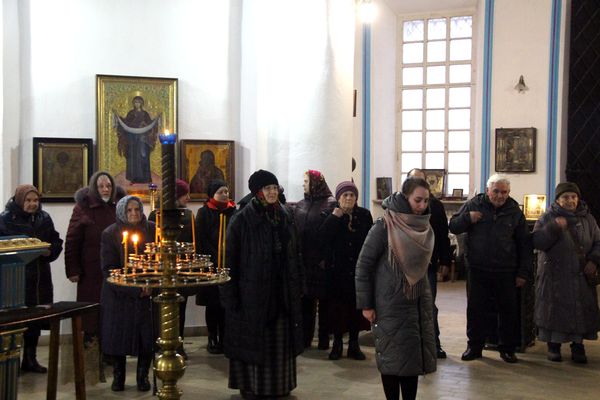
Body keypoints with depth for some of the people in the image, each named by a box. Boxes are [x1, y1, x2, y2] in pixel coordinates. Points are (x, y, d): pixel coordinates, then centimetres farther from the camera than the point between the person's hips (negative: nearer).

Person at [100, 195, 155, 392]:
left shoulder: (151, 229, -2)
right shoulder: (110, 234, -7)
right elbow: (108, 269, -10)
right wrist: (135, 289, -16)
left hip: (147, 292, 1)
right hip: (119, 293, -1)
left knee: (147, 334, -3)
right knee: (117, 334, 2)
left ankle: (143, 375, 17)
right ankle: (118, 376, 22)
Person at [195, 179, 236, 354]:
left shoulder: (233, 211, 8)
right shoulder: (204, 213, 2)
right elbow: (201, 240, -2)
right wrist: (216, 258, -11)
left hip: (230, 265, 2)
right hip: (211, 265, -2)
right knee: (212, 304, 3)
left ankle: (224, 339, 11)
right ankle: (212, 340, 11)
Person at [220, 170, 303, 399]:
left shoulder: (285, 218, 6)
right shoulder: (242, 220, -9)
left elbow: (294, 256, 11)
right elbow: (230, 258, -10)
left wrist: (296, 287, 8)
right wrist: (230, 294, -13)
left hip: (281, 291, 4)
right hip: (252, 290, -4)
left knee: (279, 339, 10)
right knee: (252, 338, 5)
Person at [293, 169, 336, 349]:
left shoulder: (330, 204, -6)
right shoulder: (300, 205, 13)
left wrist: (328, 258, -17)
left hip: (322, 261, -5)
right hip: (304, 261, 5)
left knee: (324, 300, 5)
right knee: (306, 300, 11)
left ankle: (324, 338, 15)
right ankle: (305, 337, 20)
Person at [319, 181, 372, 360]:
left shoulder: (364, 215, 4)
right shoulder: (330, 215, 1)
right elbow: (322, 237, -14)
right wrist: (334, 218, -17)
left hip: (359, 270, 1)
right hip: (337, 270, -1)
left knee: (357, 306, 5)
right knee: (337, 306, 3)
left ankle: (354, 344, 17)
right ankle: (337, 343, 17)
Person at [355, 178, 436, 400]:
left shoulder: (424, 227, 5)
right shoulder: (384, 226, -14)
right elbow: (363, 265, -12)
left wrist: (426, 297, 12)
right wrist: (366, 304, -13)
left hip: (418, 303, 5)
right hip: (391, 305, -5)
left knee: (413, 357, 8)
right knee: (393, 358, 3)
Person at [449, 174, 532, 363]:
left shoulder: (514, 211, 5)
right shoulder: (473, 205, 4)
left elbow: (525, 244, 8)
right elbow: (453, 227, 7)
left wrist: (523, 272, 4)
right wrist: (467, 218, -13)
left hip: (506, 272, 0)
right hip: (478, 270, 0)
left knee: (508, 311, 6)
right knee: (475, 310, 6)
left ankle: (507, 349, 20)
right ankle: (474, 346, 20)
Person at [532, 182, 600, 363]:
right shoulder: (548, 218, -1)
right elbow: (536, 242, -11)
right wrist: (554, 227, -24)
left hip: (581, 276, 3)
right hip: (554, 276, -3)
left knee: (582, 311, 4)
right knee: (554, 311, 0)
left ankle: (578, 345, 17)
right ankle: (553, 345, 13)